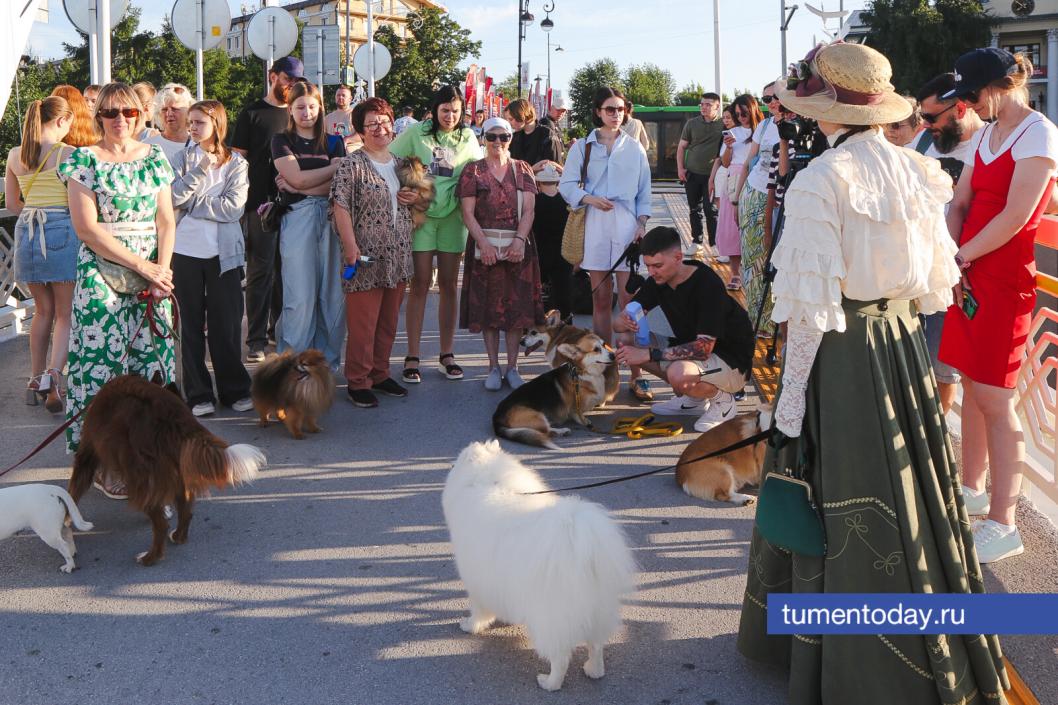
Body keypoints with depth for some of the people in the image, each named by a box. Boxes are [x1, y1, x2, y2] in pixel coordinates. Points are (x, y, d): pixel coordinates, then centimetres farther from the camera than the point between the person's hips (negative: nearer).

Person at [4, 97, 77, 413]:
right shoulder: (66, 153, -8)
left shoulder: (14, 155, 8)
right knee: (65, 313, 1)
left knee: (43, 310, 18)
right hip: (61, 231, -5)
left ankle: (36, 381, 20)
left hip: (27, 231, 5)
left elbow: (11, 203, 14)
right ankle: (53, 376, -18)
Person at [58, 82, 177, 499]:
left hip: (153, 273, 4)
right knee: (104, 360, -3)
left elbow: (166, 219, 7)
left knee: (152, 357, 4)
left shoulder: (154, 157, 10)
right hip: (101, 276, -4)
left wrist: (162, 268, -9)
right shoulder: (83, 160, -3)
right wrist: (142, 265, -13)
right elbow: (87, 228, -10)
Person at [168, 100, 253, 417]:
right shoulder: (182, 159, 5)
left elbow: (233, 208, -10)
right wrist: (198, 172, -16)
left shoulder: (235, 163, 2)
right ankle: (198, 394, 12)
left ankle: (235, 390, 14)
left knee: (227, 323, 2)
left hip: (223, 252, -1)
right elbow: (171, 197, -8)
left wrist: (189, 203, -7)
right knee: (191, 324, 5)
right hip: (185, 250, 1)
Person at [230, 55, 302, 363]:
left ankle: (279, 327, 24)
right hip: (261, 202, -5)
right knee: (261, 271, -4)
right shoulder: (253, 113, 1)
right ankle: (256, 338, 0)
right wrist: (241, 201, -10)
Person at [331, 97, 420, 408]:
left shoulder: (401, 163, 13)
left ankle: (380, 374, 26)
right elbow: (341, 207, -13)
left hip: (398, 256, 6)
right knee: (363, 322, -3)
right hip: (366, 257, -6)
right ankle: (358, 382, 6)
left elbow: (420, 192, 27)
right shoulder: (352, 165, -7)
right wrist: (350, 245, -21)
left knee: (389, 320, 13)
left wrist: (416, 198, 3)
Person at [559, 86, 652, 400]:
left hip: (627, 225, 0)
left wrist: (642, 223, -1)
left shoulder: (634, 148, 11)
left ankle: (636, 375, -6)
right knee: (601, 298, 3)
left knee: (629, 299, -7)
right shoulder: (583, 147, 8)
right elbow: (567, 184, 4)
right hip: (595, 225, 0)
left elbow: (644, 190, 11)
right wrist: (590, 198, -13)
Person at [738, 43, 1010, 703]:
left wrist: (791, 395, -11)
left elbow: (813, 305, -18)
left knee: (844, 505, 6)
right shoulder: (915, 170, 2)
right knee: (907, 491, 17)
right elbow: (936, 279, 7)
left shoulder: (820, 181, -17)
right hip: (904, 343, 6)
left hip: (841, 351, -6)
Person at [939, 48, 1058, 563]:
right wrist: (951, 261, -5)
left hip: (1005, 279, -8)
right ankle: (972, 487, 29)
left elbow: (1016, 215, -19)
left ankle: (1003, 525, -3)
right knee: (971, 386, 15)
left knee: (994, 400, -8)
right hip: (969, 275, 8)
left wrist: (960, 256, -12)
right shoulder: (985, 134, 14)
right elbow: (960, 203, 10)